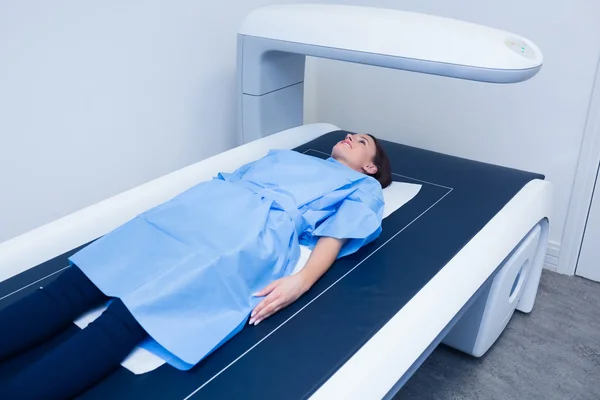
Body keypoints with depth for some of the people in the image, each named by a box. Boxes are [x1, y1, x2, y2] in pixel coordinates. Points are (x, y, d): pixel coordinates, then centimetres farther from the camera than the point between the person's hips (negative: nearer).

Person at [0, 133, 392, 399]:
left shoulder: (363, 188, 22)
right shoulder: (285, 154, 37)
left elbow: (336, 236, 3)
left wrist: (302, 280, -16)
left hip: (255, 232, -6)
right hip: (202, 207, 6)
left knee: (128, 315, -27)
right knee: (76, 282, -15)